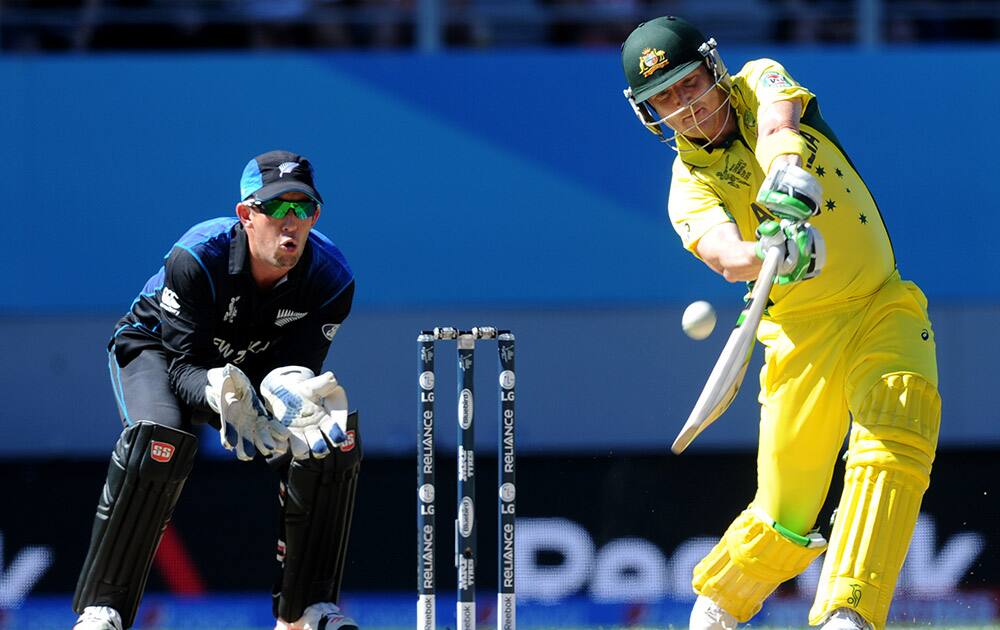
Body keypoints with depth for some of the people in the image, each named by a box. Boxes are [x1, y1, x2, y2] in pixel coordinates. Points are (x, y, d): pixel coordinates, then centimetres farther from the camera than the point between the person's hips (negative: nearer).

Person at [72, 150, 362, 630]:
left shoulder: (331, 279, -23)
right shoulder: (196, 258, -34)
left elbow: (295, 372, -23)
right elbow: (184, 366, -34)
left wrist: (289, 402, -49)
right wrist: (221, 397, -56)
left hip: (254, 366, 4)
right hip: (156, 349, -4)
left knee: (337, 440, -17)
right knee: (161, 437, -35)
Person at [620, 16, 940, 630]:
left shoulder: (759, 82, 1)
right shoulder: (690, 188, -5)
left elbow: (779, 129, -23)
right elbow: (724, 254, -27)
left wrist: (789, 178, -46)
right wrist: (773, 254, -50)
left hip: (884, 309, 0)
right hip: (803, 336, 0)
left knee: (899, 432, -27)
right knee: (788, 522, -2)